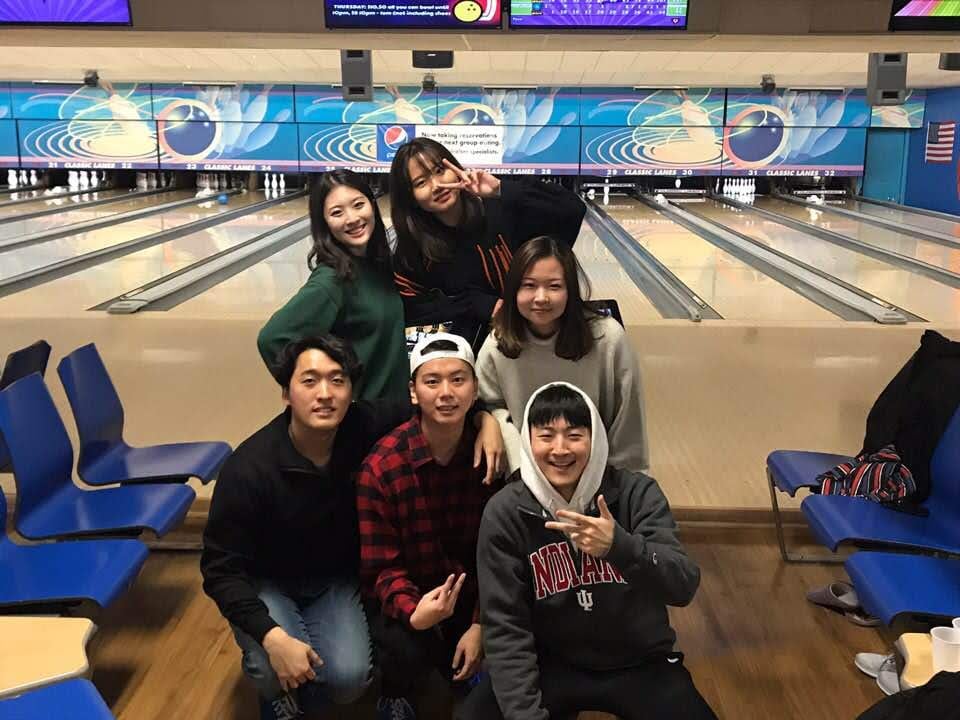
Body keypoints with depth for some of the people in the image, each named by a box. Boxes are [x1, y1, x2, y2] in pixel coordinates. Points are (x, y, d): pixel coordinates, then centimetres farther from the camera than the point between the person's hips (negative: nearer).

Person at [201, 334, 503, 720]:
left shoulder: (364, 427, -19)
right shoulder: (248, 468, -27)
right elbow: (220, 568, -21)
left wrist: (484, 417, -21)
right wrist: (272, 637, -33)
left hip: (336, 580, 3)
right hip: (265, 584, -2)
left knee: (350, 677, -21)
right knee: (276, 672, -30)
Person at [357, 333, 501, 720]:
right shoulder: (380, 467, -21)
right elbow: (381, 568, -17)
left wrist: (480, 624, -14)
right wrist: (414, 612, -36)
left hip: (471, 593, 3)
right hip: (405, 596, -3)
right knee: (407, 650, -30)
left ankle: (458, 667, 27)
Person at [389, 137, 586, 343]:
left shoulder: (501, 210, -10)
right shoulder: (414, 246, -1)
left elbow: (573, 209, -18)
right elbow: (413, 310, 0)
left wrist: (502, 190, -26)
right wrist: (481, 305, -10)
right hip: (472, 345, 1)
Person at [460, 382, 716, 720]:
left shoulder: (637, 493, -12)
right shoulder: (505, 512, -11)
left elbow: (684, 586, -21)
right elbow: (504, 624, -10)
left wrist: (619, 546, -39)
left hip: (639, 664, 0)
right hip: (552, 663, 0)